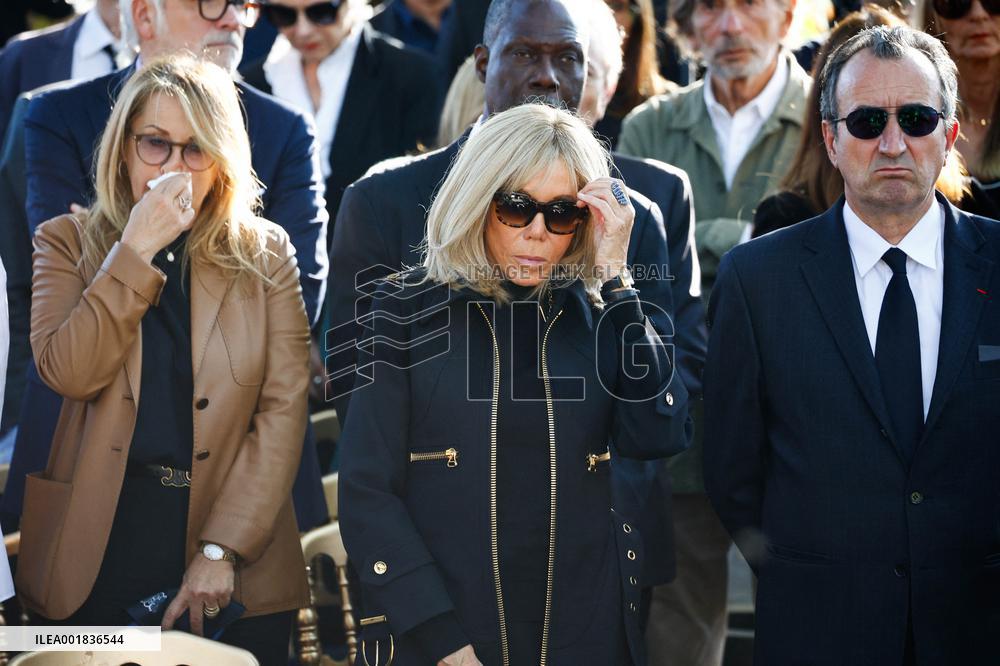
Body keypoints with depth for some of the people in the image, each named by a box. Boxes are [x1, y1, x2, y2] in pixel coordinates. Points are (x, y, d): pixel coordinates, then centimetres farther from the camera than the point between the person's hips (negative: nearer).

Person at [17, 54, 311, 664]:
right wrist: (137, 248, -16)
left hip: (236, 562, 0)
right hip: (103, 546, 0)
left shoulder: (265, 253, 3)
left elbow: (285, 405, -4)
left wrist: (222, 550, -13)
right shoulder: (69, 242, 3)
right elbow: (67, 373, -13)